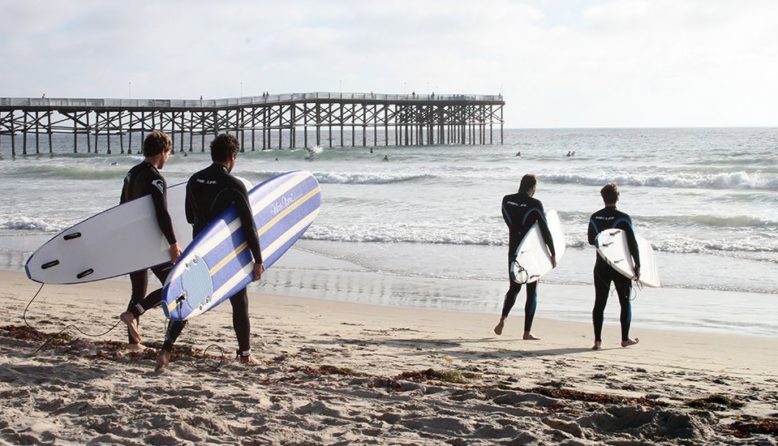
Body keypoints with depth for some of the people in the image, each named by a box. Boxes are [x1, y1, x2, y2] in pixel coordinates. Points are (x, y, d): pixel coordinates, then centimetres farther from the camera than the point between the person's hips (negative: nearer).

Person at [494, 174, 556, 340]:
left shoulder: (507, 200, 1)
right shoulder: (535, 204, -14)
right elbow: (545, 230, -14)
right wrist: (553, 254, -9)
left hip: (513, 250, 4)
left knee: (514, 287, 19)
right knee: (532, 292, 6)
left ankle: (502, 320, 1)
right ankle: (527, 332, 5)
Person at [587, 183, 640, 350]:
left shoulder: (594, 217, 0)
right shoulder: (623, 218, -12)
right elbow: (632, 244, -13)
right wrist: (637, 266, -7)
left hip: (601, 266, 3)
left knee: (599, 303, 4)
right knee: (625, 301, 13)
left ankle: (597, 340, -1)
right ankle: (625, 339, 18)